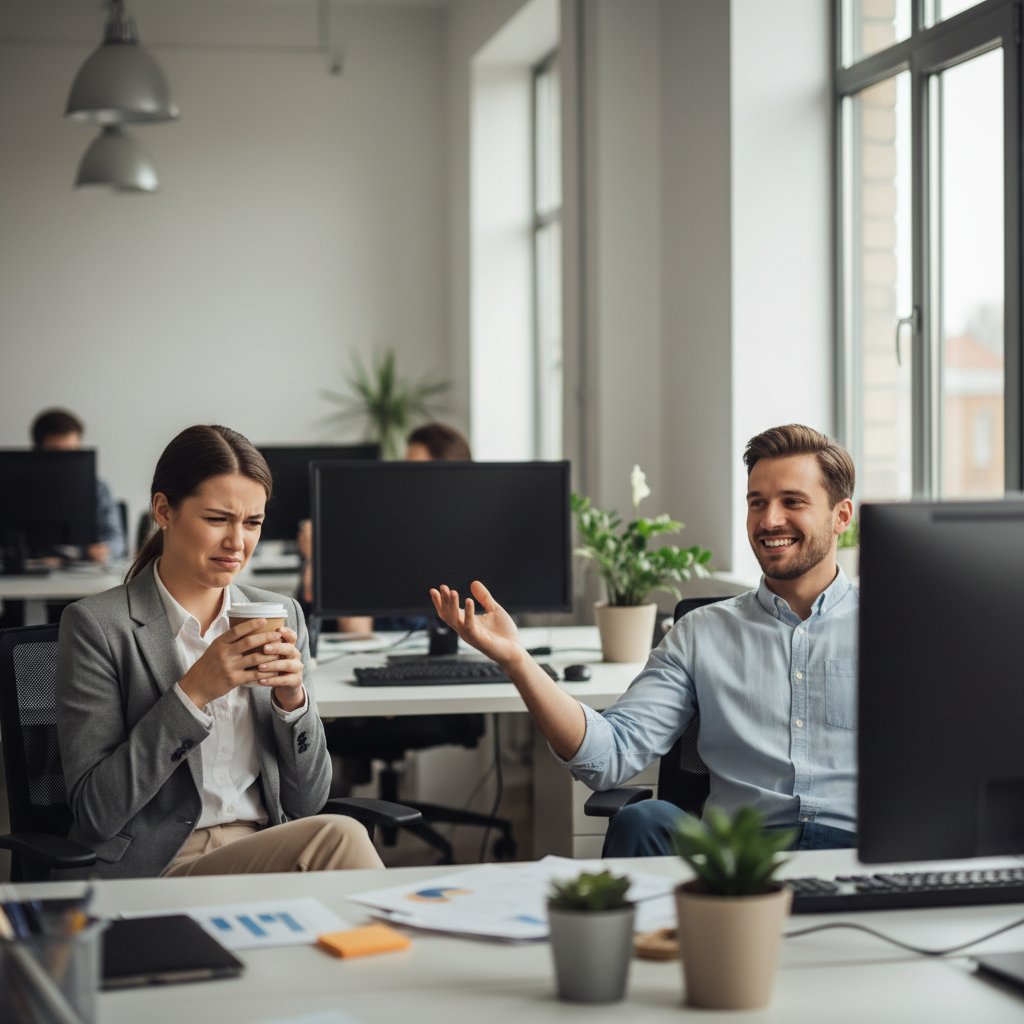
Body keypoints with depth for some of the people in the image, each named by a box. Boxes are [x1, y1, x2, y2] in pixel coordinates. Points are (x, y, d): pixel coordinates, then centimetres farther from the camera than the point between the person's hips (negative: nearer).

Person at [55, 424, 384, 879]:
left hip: (268, 855, 5)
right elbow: (95, 811, -10)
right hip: (155, 871, -4)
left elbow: (306, 802, 11)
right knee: (337, 837, -27)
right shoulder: (97, 625, -4)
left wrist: (293, 699, -7)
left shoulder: (281, 615, 11)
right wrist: (193, 692, -17)